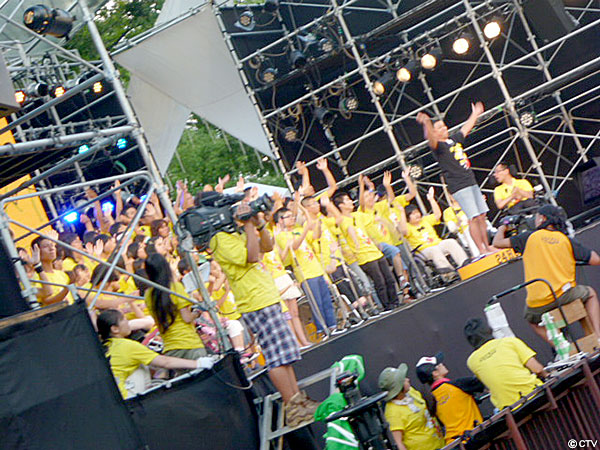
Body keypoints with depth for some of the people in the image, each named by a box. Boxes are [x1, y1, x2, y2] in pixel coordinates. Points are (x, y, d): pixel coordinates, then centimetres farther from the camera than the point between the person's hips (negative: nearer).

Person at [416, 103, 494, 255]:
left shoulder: (454, 140, 18)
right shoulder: (438, 145, -6)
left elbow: (466, 128, 34)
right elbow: (430, 138, -28)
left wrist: (475, 114, 47)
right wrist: (426, 123, -47)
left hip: (471, 182, 8)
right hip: (458, 187, -8)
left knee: (482, 216, 9)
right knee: (473, 218, -12)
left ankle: (487, 246, 18)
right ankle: (481, 250, -9)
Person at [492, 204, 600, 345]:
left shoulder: (530, 237, 3)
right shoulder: (567, 240, 6)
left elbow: (498, 242, 7)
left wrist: (502, 228, 30)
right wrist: (587, 251, 28)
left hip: (538, 303, 0)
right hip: (564, 295, 0)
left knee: (533, 320, 33)